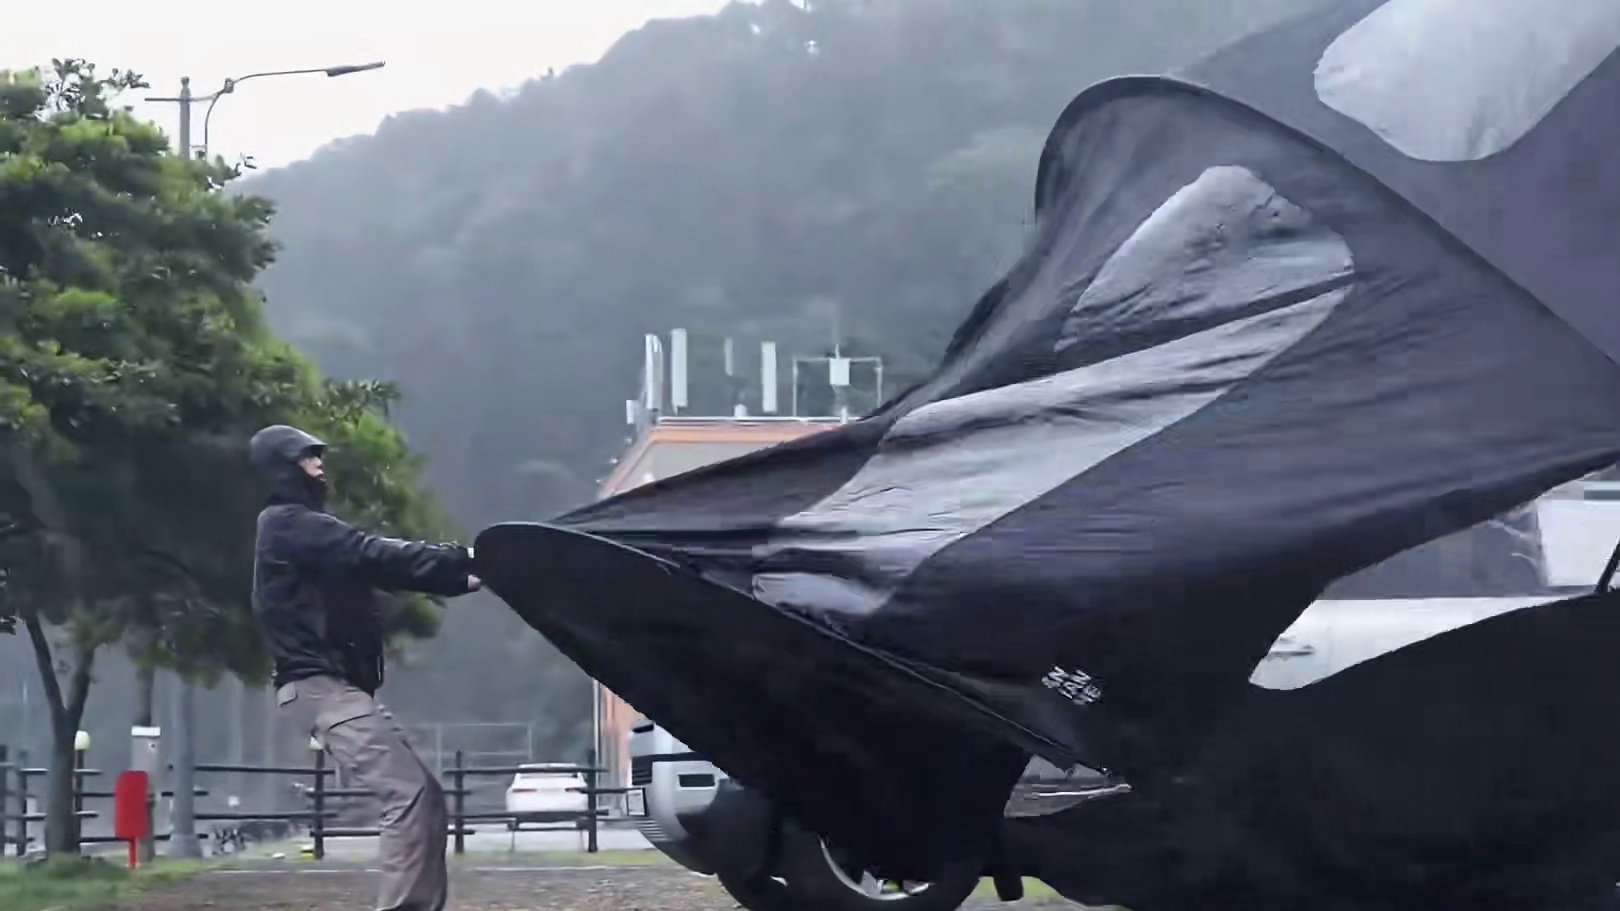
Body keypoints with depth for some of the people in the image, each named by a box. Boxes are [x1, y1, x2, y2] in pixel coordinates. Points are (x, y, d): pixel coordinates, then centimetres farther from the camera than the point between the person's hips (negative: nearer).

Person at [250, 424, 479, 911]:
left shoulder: (306, 530, 25)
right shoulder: (288, 525, -7)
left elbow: (374, 567, 17)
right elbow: (373, 556, -17)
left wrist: (461, 576, 4)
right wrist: (463, 558, -17)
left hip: (340, 685, 10)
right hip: (321, 684, -10)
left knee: (425, 798, 6)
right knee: (410, 794, -21)